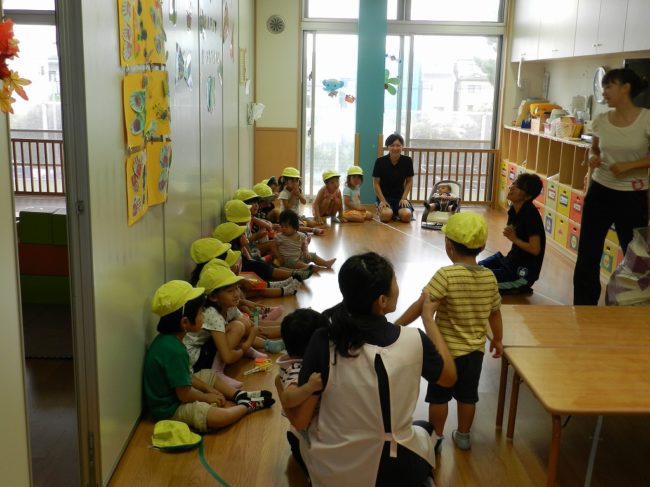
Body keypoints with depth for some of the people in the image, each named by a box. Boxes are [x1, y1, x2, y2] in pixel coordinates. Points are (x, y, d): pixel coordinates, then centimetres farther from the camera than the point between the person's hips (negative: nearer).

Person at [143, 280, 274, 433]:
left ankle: (240, 396, 18)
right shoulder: (174, 351, -31)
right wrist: (206, 396, -6)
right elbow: (185, 395, -24)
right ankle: (247, 405, 4)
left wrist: (207, 388, 7)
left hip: (174, 391, 11)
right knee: (222, 417, -23)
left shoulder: (168, 339, -2)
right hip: (170, 409, -11)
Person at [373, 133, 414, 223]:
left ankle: (397, 213, 9)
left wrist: (404, 198, -6)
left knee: (406, 215, -27)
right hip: (384, 196, -2)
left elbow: (409, 181, 5)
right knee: (386, 215, -32)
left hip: (400, 196, 2)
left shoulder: (407, 161, -5)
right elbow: (376, 183, -4)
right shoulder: (380, 161, -10)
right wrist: (382, 200, -13)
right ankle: (380, 209, 5)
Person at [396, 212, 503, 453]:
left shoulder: (446, 275, -23)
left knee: (438, 396, 13)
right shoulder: (489, 277, -5)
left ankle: (436, 438, 25)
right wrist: (497, 340, 21)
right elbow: (495, 313, 6)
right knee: (467, 396, 20)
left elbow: (421, 306, -25)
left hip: (446, 349, -5)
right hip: (475, 349, 5)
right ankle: (463, 435, 35)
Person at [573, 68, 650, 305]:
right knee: (587, 253, 5)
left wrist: (629, 165, -19)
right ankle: (583, 308, 18)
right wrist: (593, 158, -5)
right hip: (599, 192, 4)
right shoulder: (601, 120, 1)